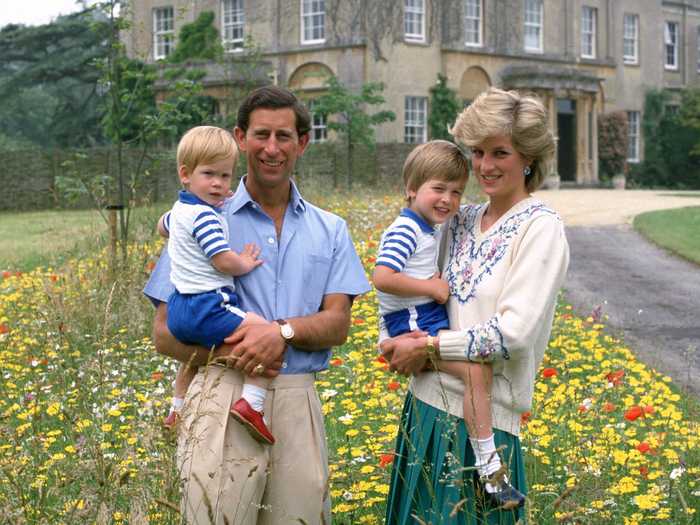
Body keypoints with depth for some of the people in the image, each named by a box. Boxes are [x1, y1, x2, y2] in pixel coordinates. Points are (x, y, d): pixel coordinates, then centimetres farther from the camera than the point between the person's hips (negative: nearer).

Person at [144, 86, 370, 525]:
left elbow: (338, 324, 5)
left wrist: (284, 331, -15)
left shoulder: (330, 230, 14)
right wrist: (224, 353, -15)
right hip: (223, 400, -2)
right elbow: (166, 334, 4)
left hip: (298, 403, 3)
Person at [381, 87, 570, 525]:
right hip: (429, 401, 7)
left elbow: (515, 332, -18)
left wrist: (427, 346, -12)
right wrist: (406, 343, -4)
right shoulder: (462, 221, 9)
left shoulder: (540, 227, -10)